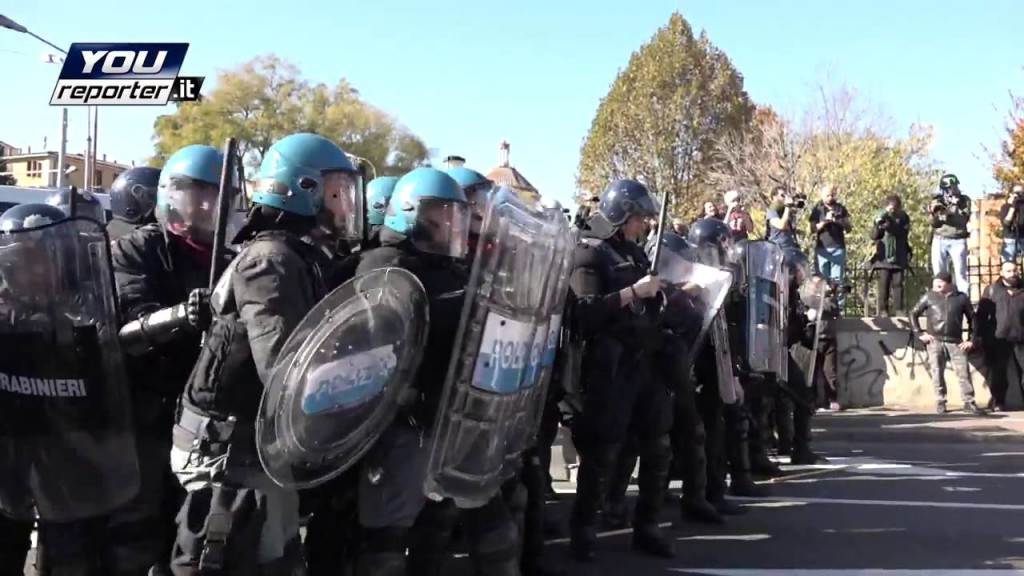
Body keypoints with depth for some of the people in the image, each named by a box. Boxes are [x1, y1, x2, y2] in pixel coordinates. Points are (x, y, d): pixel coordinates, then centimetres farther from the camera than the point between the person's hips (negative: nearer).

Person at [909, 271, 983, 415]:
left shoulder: (961, 298, 4)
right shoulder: (929, 297, 3)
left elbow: (972, 318, 11)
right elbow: (913, 314, 8)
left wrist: (971, 339, 5)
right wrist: (920, 334, 1)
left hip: (956, 342, 0)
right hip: (935, 341, 0)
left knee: (964, 372, -3)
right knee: (938, 373, 3)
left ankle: (969, 403, 2)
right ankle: (940, 403, 10)